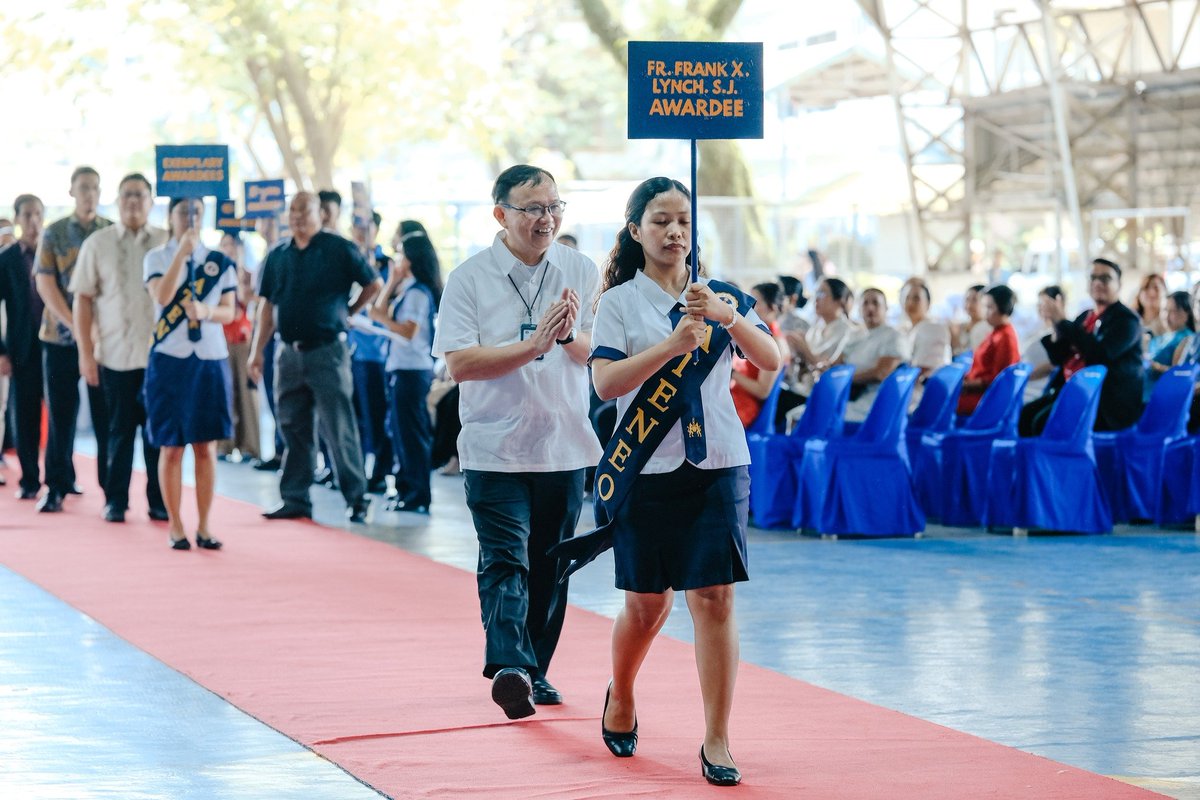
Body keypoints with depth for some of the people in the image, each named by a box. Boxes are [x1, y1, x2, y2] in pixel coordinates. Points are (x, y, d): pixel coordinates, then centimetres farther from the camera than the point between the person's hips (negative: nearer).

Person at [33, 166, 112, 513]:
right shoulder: (54, 233, 4)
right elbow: (45, 284, -2)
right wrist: (75, 326, -13)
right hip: (60, 337, 0)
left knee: (105, 414, -1)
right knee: (60, 414, 3)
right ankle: (56, 487, 10)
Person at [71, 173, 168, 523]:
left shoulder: (168, 243, 5)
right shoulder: (98, 244, 4)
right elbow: (83, 299, 4)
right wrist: (86, 353, -1)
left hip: (160, 353, 0)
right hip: (115, 355, 0)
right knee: (120, 429, 4)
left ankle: (159, 501, 11)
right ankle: (115, 501, 14)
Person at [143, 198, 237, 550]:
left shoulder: (220, 261, 8)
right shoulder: (156, 257, 2)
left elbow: (229, 310, 5)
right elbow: (161, 296, -16)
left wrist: (206, 312, -16)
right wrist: (182, 252, -20)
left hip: (211, 359, 2)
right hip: (169, 359, -2)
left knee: (206, 447, 3)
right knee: (171, 447, 0)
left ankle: (204, 526, 9)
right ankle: (175, 526, 8)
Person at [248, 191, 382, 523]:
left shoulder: (339, 249, -3)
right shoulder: (277, 256, 10)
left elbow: (374, 284, 5)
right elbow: (269, 307, 12)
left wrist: (349, 311, 4)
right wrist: (257, 351, 7)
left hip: (327, 350, -5)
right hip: (289, 353, 5)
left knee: (340, 430, -5)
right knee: (294, 430, 9)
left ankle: (357, 499, 1)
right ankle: (295, 499, 14)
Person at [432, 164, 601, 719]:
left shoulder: (581, 273, 5)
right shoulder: (470, 279, -6)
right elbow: (459, 363, -14)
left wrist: (571, 336, -17)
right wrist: (535, 345, -21)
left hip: (565, 448, 4)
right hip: (495, 450, -4)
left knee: (550, 567, 12)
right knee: (504, 561, -15)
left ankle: (535, 669, 24)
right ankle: (509, 668, -27)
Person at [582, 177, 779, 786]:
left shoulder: (721, 294, 7)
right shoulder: (620, 301, 1)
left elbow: (771, 361, -5)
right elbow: (605, 382, -13)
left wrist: (728, 317, -22)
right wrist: (673, 345, -24)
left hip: (717, 465, 1)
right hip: (646, 467, -1)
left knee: (714, 597, -7)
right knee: (647, 603, 8)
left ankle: (717, 741, -4)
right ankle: (620, 696, 38)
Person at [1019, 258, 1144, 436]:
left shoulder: (1126, 320, -6)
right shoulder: (1085, 317, 19)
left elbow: (1101, 354, -22)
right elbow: (1058, 359, 19)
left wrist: (1063, 322, -19)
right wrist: (1057, 332, -3)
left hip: (1108, 401, -8)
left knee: (1044, 422, -27)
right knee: (1025, 415, -11)